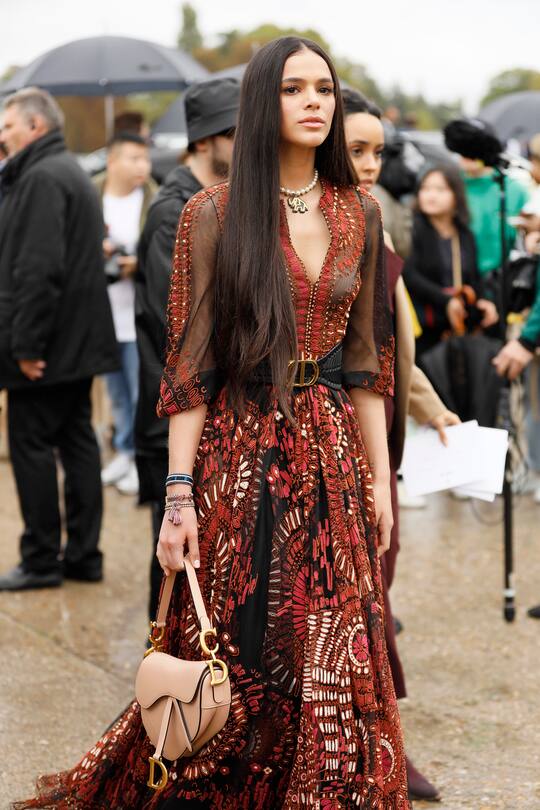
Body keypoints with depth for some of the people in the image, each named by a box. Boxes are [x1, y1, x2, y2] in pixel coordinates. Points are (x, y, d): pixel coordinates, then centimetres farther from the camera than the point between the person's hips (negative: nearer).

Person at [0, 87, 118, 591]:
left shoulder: (41, 178, -16)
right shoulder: (71, 173, 18)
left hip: (47, 345, -10)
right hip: (79, 340, 10)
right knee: (76, 442, 11)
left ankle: (41, 561, 3)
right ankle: (83, 555, 17)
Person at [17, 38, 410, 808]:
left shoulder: (360, 212, 7)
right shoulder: (213, 213, -4)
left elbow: (367, 361, 10)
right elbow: (190, 366, -6)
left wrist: (380, 480, 7)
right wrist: (180, 495, -12)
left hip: (332, 454, 3)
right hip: (239, 454, -3)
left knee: (335, 667, 3)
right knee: (234, 659, 4)